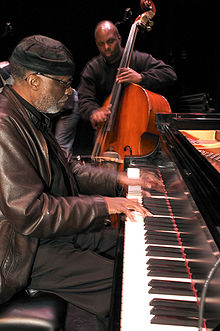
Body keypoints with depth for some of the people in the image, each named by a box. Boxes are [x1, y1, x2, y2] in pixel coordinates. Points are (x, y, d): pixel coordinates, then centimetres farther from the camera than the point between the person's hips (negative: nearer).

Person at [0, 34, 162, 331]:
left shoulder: (32, 117, 8)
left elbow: (69, 169, 16)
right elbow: (30, 214, -30)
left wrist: (121, 180, 5)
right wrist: (102, 205, -24)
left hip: (57, 225, 10)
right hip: (25, 251, -10)